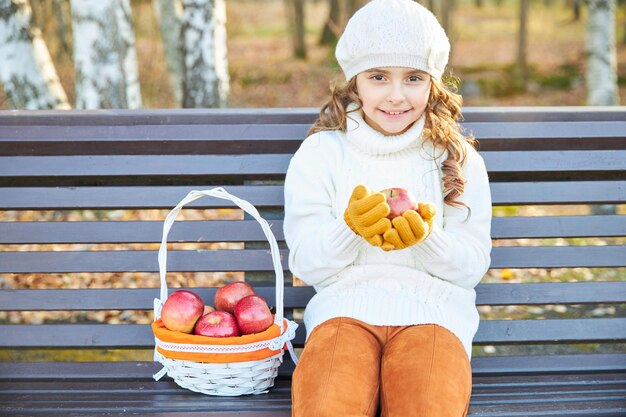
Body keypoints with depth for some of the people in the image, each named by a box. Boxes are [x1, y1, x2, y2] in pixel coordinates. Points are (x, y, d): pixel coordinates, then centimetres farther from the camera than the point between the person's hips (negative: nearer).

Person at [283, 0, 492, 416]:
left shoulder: (459, 160, 12)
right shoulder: (320, 154, 10)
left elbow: (472, 267, 7)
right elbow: (307, 264, 6)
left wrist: (427, 239, -14)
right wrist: (350, 228, -14)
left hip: (432, 309, 1)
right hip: (345, 306, 0)